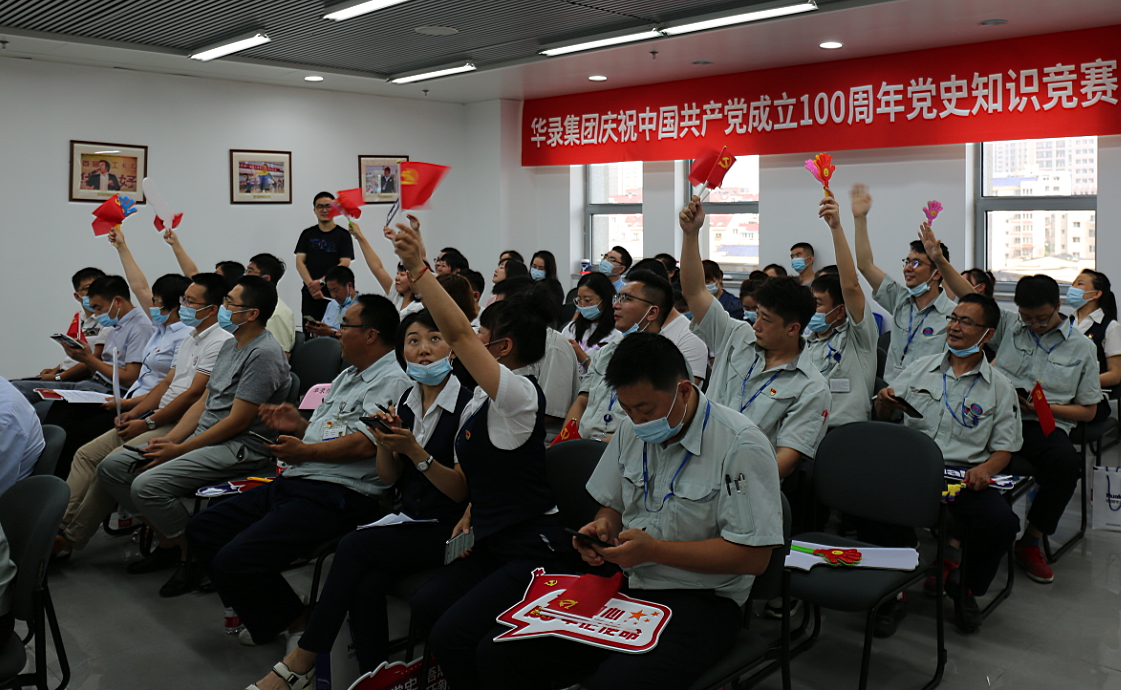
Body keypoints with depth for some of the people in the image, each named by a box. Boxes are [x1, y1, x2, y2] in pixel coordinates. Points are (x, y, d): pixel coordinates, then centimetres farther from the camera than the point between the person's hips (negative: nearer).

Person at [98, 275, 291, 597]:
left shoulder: (264, 354, -17)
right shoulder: (230, 344, 14)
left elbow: (237, 422, -19)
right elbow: (204, 401, 16)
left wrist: (179, 450, -13)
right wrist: (170, 439, 1)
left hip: (241, 447, -10)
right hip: (203, 436, 10)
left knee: (148, 485, -26)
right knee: (112, 467, 4)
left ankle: (192, 556, -5)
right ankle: (167, 543, 12)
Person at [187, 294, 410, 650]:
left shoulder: (392, 380, -11)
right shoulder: (348, 376, 23)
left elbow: (364, 444, -21)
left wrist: (305, 451, -10)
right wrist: (300, 425, 6)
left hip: (334, 496, -11)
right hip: (293, 484, 11)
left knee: (234, 560, -22)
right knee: (202, 529, 9)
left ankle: (297, 623, 3)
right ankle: (268, 617, 13)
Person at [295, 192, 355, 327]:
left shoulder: (343, 235, 5)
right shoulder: (307, 234, 14)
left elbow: (344, 264, -5)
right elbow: (299, 262, 6)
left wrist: (321, 282, -14)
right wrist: (311, 284, -10)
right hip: (310, 294, 3)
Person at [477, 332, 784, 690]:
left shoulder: (740, 446, -14)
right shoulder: (632, 432, 8)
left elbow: (754, 556, -17)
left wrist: (654, 549, -19)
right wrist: (603, 526, -2)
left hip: (699, 598, -6)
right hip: (624, 581, 6)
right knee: (497, 653, -9)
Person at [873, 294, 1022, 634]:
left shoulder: (1000, 387, 9)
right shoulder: (921, 368, 15)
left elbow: (1004, 448, 6)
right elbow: (884, 415, 18)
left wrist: (985, 469, -15)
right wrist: (885, 401, -6)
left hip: (965, 473, 0)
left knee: (1003, 523, -28)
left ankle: (965, 588, 6)